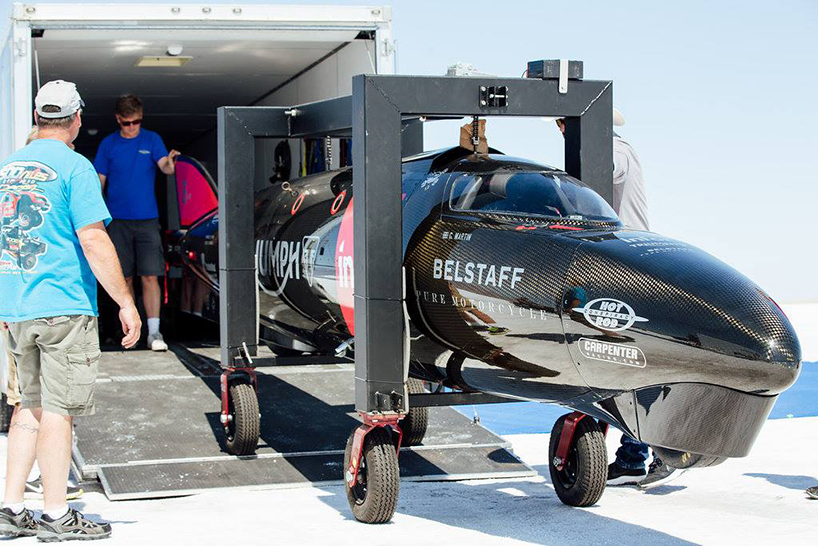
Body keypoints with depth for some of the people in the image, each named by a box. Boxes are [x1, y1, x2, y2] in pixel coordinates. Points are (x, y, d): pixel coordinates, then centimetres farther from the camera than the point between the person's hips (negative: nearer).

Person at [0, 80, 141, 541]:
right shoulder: (74, 167, -9)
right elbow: (93, 241, -16)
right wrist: (125, 303, -12)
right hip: (64, 306, -7)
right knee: (57, 409, -2)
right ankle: (56, 516, 4)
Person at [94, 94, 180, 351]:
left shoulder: (152, 140, 4)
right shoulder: (108, 144, 7)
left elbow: (165, 166, -12)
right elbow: (100, 181, 9)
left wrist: (170, 163, -37)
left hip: (147, 219, -1)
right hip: (118, 220, 1)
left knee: (150, 276, -8)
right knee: (125, 277, 6)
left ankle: (154, 332, -9)